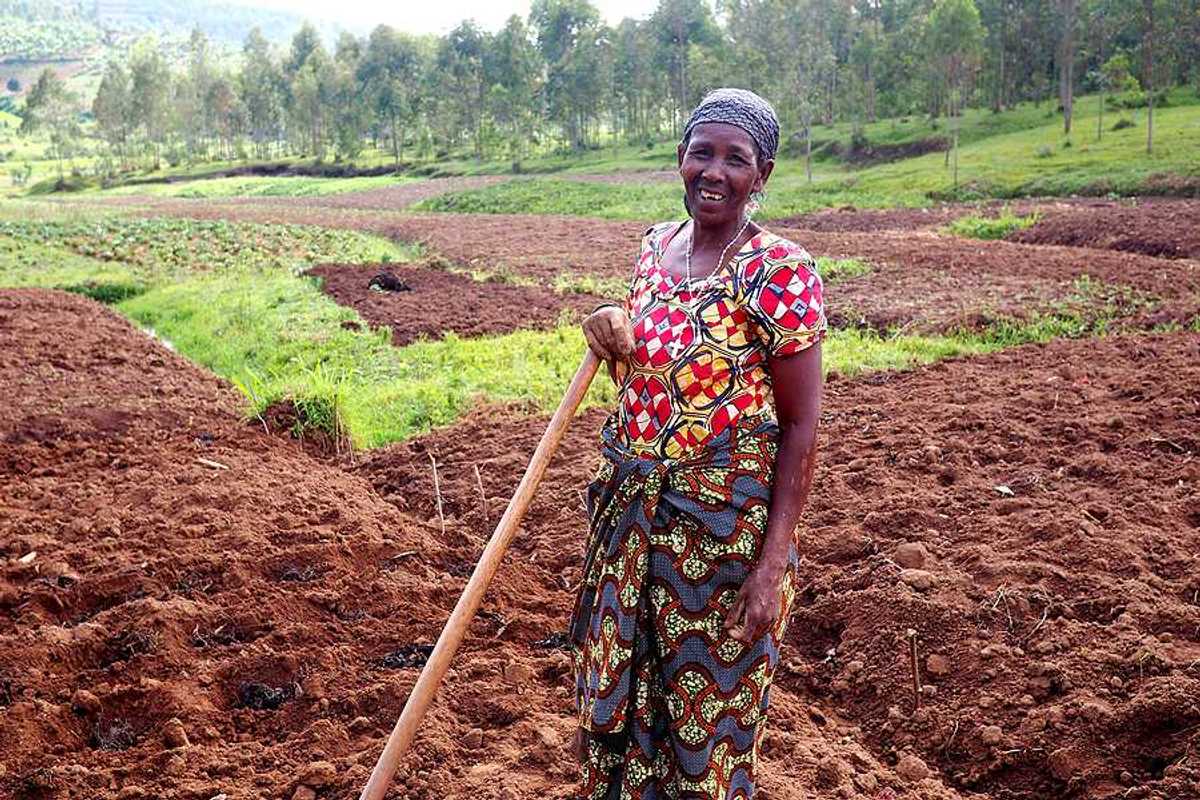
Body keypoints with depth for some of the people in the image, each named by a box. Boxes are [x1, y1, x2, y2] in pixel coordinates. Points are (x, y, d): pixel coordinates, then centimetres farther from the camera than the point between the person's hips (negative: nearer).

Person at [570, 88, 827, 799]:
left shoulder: (780, 269, -15)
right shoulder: (657, 244, 5)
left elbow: (801, 426, -14)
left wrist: (772, 563, -18)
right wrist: (614, 335, -4)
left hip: (724, 525, -6)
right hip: (631, 509, 7)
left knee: (712, 713, 10)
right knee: (617, 693, 19)